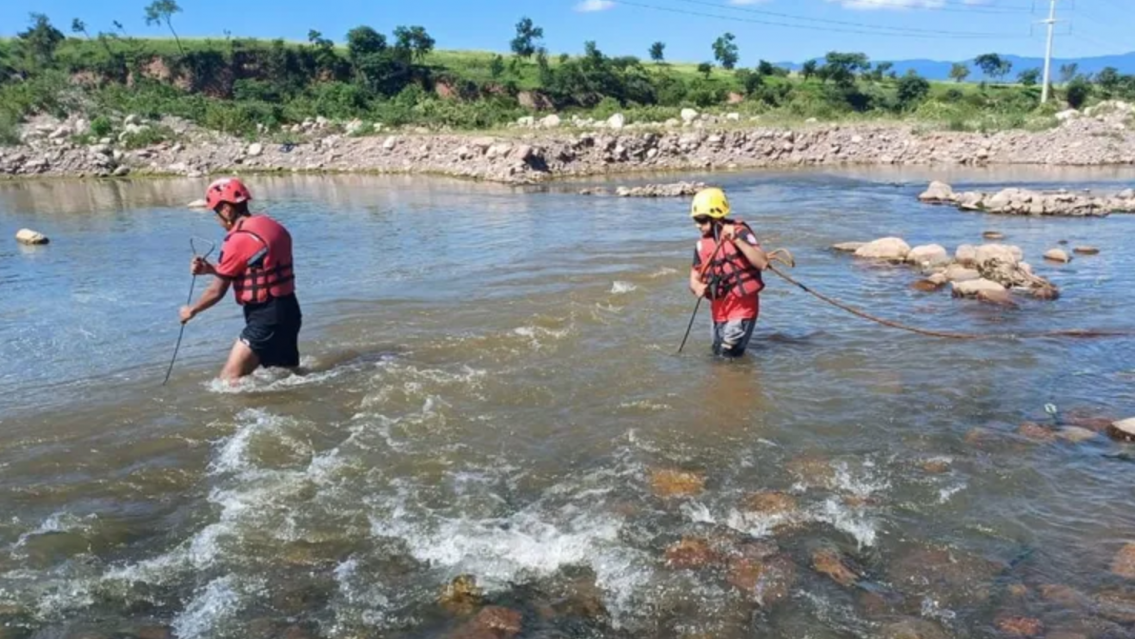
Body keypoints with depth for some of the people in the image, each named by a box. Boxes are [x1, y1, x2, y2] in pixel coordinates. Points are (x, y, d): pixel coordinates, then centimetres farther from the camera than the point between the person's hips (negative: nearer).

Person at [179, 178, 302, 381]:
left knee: (229, 379, -10)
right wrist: (211, 269, 14)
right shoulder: (271, 226, 10)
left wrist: (192, 310, 11)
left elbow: (218, 291, -7)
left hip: (267, 317, -9)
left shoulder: (238, 239, -15)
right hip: (287, 310, 9)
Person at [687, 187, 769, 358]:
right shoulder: (702, 245, 3)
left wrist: (737, 240, -33)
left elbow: (763, 263, -26)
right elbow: (695, 276, 9)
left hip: (743, 306, -7)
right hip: (719, 308, 7)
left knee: (728, 356, -7)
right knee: (717, 353, 20)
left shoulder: (739, 232, -15)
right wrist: (697, 287, -15)